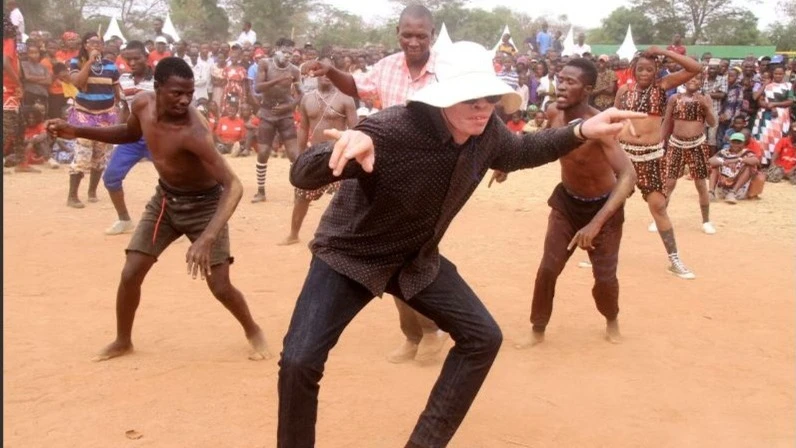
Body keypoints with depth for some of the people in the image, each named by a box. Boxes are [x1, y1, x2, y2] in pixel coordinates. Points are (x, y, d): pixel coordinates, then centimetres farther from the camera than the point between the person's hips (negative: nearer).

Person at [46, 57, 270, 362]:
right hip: (165, 199, 6)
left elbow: (233, 186, -42)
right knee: (130, 274, 2)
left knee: (220, 287, -7)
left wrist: (208, 238, -54)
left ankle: (253, 331, 22)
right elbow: (131, 134, 11)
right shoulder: (142, 104, -15)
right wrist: (77, 132, -1)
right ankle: (123, 341, 25)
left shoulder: (194, 132, -35)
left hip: (204, 204, -5)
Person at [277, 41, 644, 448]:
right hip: (350, 256, -6)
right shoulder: (392, 131, -35)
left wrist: (580, 132, 0)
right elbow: (301, 176, -38)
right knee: (300, 362, -19)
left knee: (482, 338, 4)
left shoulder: (487, 132, -14)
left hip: (418, 260, 6)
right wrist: (342, 148, -61)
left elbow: (520, 152, 13)